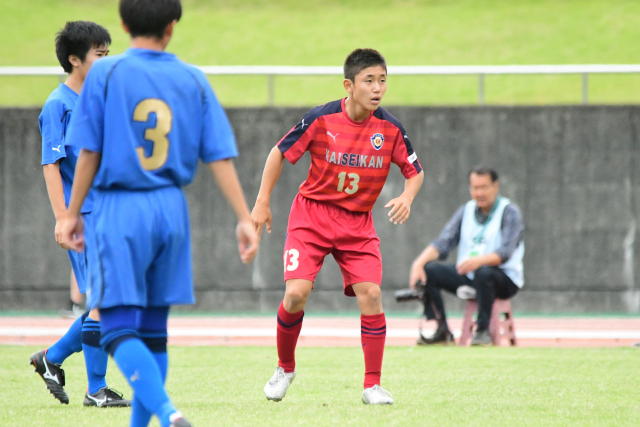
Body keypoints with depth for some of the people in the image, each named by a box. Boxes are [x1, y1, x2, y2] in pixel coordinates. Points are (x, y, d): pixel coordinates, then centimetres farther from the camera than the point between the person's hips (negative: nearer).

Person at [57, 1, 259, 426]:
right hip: (171, 211, 4)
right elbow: (219, 155, 0)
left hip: (119, 210, -4)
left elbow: (90, 152, -4)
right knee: (153, 329, 14)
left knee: (119, 330, -6)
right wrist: (245, 218, 1)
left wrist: (72, 213, 5)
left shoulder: (105, 73, -5)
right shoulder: (193, 80, 4)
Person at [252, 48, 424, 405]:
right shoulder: (322, 119, -14)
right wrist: (263, 202, -2)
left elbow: (416, 171, 6)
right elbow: (280, 153, -1)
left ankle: (373, 385, -4)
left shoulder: (390, 128, -8)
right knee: (297, 293, -15)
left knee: (370, 293, -15)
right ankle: (285, 368, 12)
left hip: (358, 222, 2)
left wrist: (407, 198, -15)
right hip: (312, 214, -2)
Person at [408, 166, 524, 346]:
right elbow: (443, 243, 0)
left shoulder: (509, 212, -7)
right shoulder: (466, 211, 10)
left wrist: (479, 261, -42)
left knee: (483, 272, -39)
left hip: (504, 279, -5)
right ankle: (441, 331, -14)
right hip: (468, 276, 5)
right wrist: (419, 262, -20)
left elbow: (505, 252, -21)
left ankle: (483, 331, -25)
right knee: (429, 270, -16)